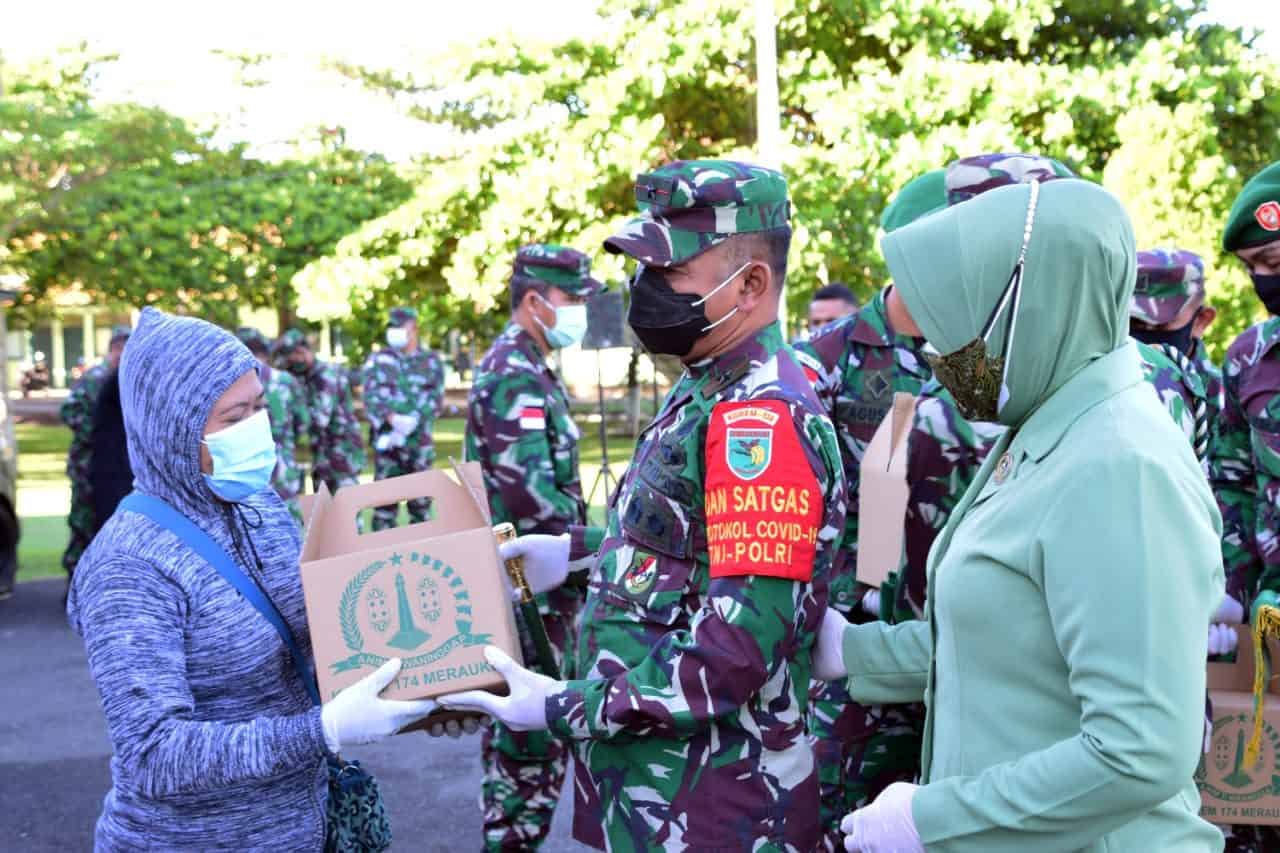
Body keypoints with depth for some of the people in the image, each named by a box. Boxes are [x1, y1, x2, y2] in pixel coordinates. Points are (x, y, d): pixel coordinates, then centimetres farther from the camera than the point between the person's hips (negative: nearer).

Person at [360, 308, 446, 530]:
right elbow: (371, 396, -1)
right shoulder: (377, 360, 10)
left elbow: (436, 398, 0)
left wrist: (414, 419, -17)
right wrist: (391, 418, -18)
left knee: (421, 499, 4)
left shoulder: (431, 361, 10)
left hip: (420, 439, 1)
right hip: (386, 438, -1)